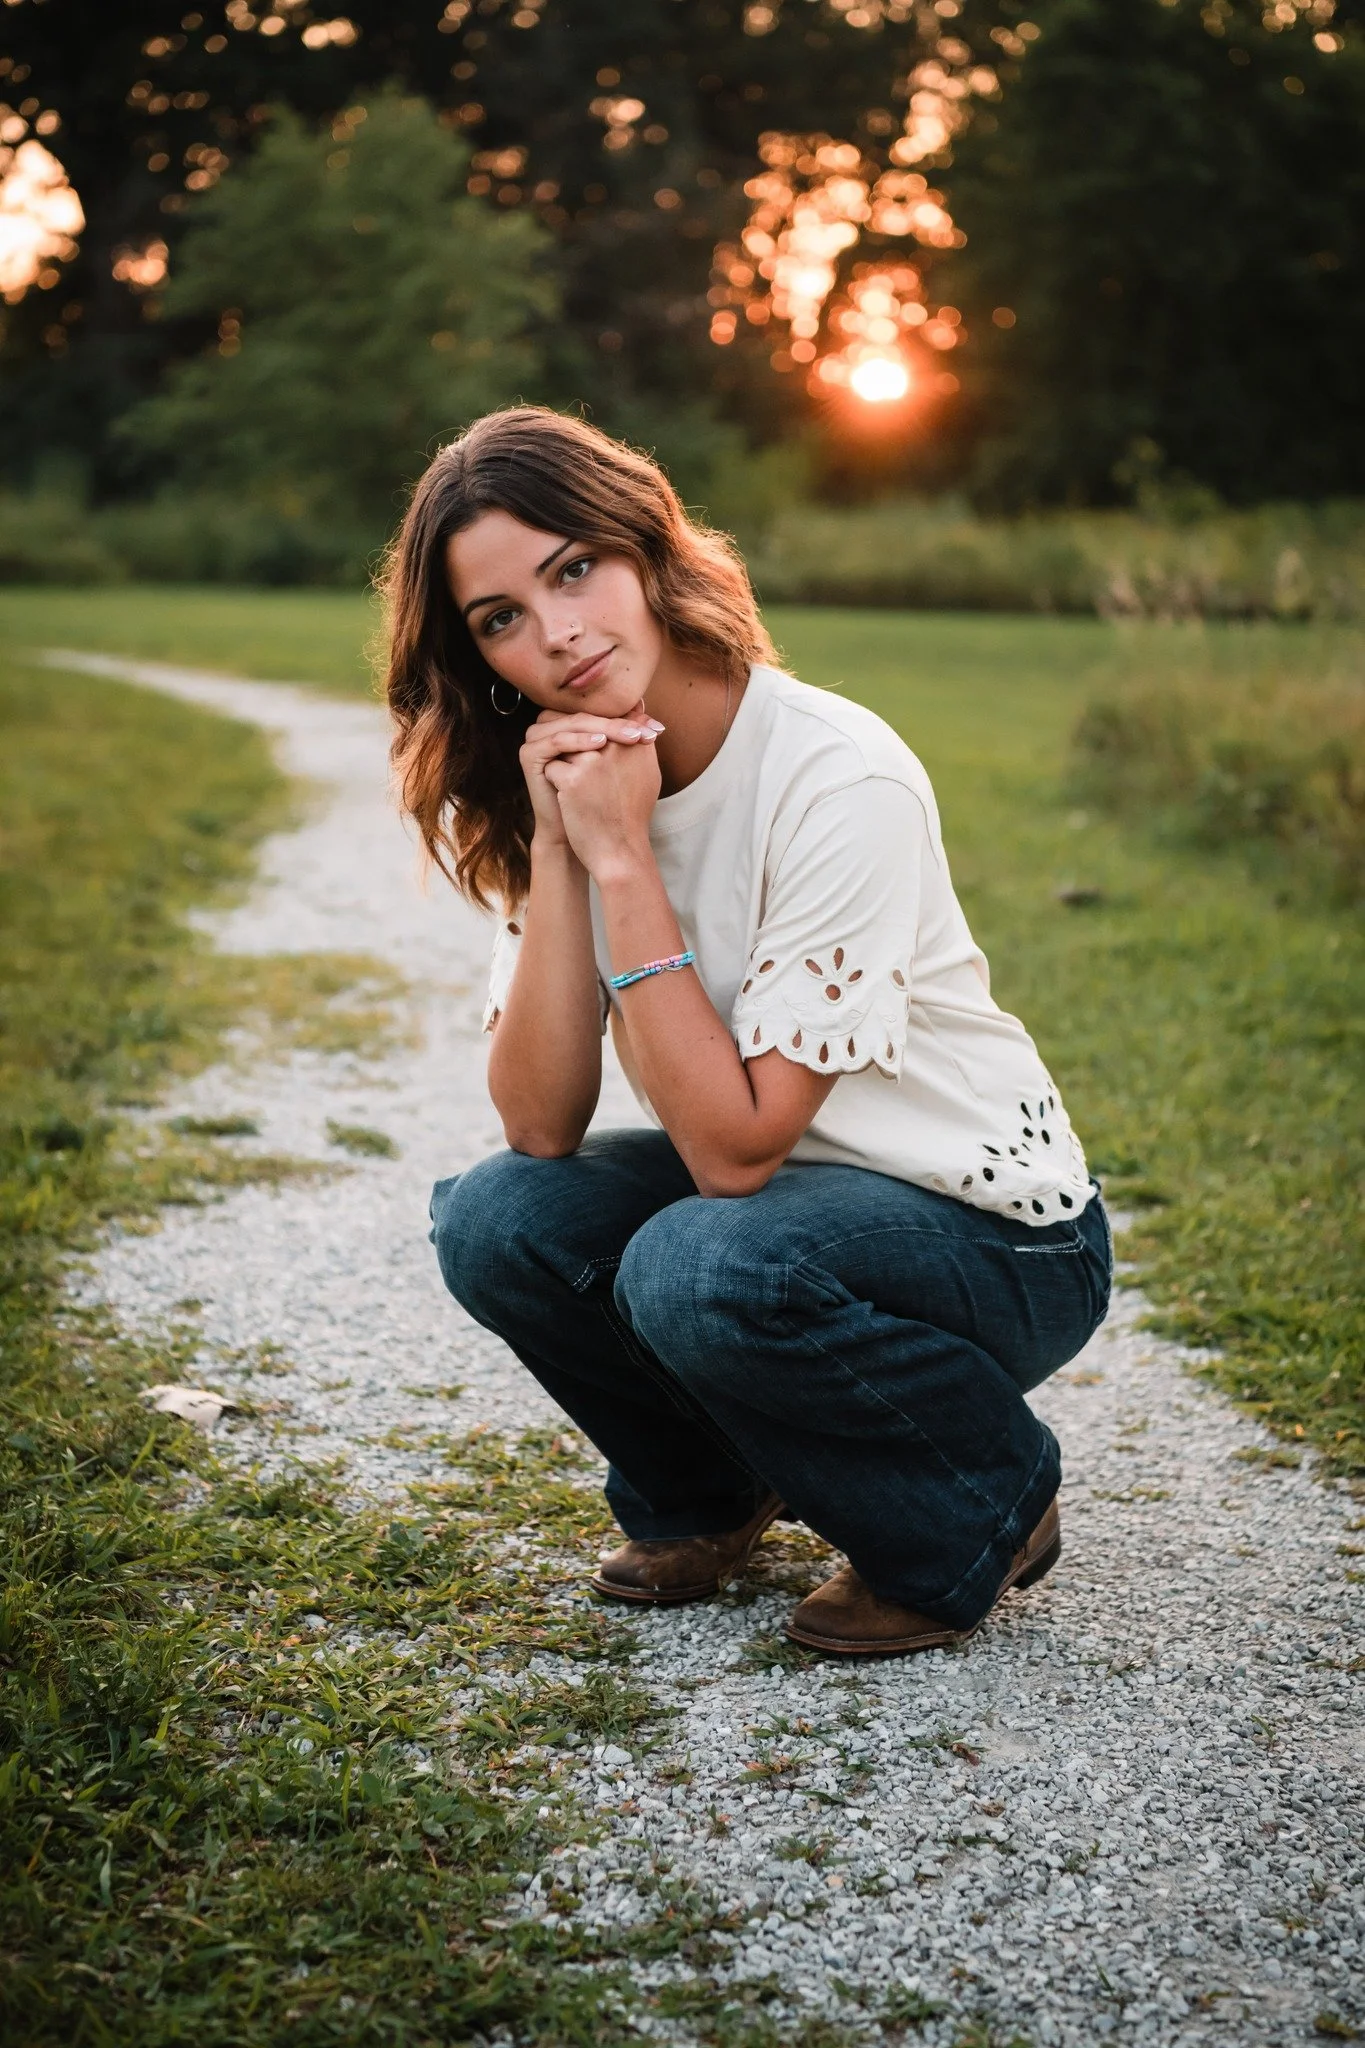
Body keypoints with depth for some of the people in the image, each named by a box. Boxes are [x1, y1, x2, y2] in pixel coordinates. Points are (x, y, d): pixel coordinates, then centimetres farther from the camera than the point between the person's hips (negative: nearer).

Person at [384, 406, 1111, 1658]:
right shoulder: (565, 782, -5)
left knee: (698, 1267, -33)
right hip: (775, 1192, 6)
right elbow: (541, 1128, -13)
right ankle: (712, 1494, 13)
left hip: (1000, 1233, -6)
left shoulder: (839, 778, -26)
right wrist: (554, 847, -22)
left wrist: (622, 857, -28)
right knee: (495, 1223, -16)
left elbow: (736, 1146, -27)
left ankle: (981, 1515, -3)